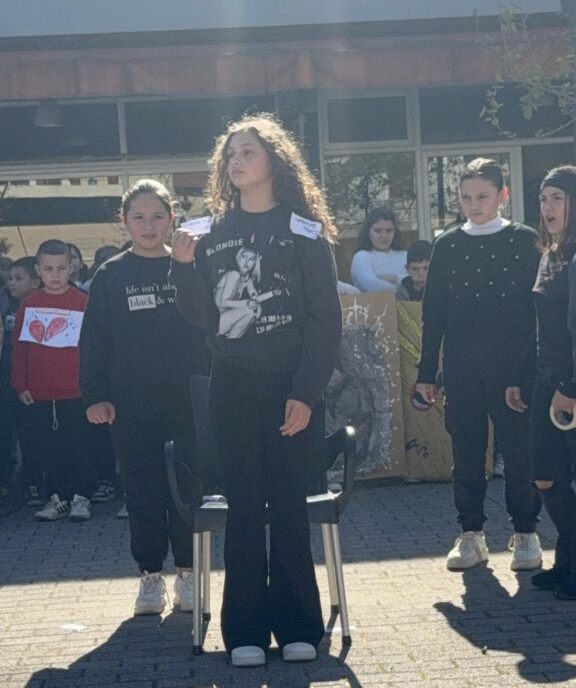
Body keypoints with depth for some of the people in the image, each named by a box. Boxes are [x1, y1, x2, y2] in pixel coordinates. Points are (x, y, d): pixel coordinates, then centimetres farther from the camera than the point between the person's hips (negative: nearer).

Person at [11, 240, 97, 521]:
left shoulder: (82, 301, -4)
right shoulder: (29, 303, 6)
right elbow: (18, 347, 9)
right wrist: (21, 384, 3)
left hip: (74, 393, -3)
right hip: (37, 395, 3)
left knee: (78, 448, 2)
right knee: (47, 450, 7)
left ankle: (80, 497, 14)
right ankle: (58, 497, 18)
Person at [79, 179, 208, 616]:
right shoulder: (111, 276, 3)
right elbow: (94, 341, 3)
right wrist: (95, 396, -4)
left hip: (187, 401, 0)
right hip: (132, 406, 0)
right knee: (142, 491, 4)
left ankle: (187, 571, 15)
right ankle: (151, 575, 13)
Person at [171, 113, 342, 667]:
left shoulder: (303, 230, -1)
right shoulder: (214, 235, 9)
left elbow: (325, 318, -6)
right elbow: (202, 317, 9)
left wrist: (306, 392, -12)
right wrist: (185, 266, -7)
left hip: (288, 388, -3)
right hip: (231, 387, 3)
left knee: (288, 503, 2)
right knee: (243, 506, 4)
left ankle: (297, 625, 11)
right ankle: (246, 629, 9)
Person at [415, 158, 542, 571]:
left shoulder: (525, 241, 2)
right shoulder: (447, 246, 8)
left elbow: (538, 304, 1)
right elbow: (433, 311, 9)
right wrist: (427, 371, 6)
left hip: (513, 365, -2)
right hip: (462, 367, 2)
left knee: (520, 451, 0)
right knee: (467, 453, 6)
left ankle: (526, 533, 11)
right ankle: (472, 533, 15)